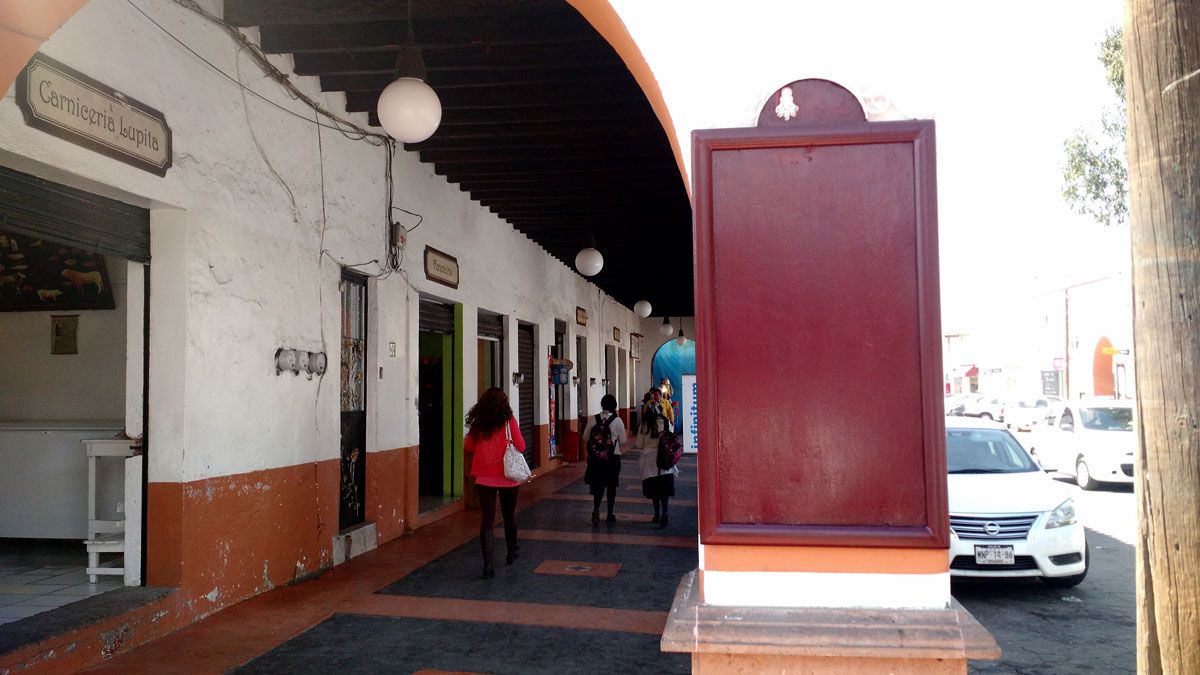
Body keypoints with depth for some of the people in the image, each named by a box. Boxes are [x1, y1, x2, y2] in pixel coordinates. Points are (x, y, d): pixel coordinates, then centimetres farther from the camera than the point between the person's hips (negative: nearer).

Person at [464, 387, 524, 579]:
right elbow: (521, 446, -6)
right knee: (509, 515, 20)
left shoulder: (478, 424, -3)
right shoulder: (509, 422, -9)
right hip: (507, 477, 0)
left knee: (486, 520, 0)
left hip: (484, 478, 0)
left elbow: (468, 447, 7)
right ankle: (511, 552, 39)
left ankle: (487, 565, -9)